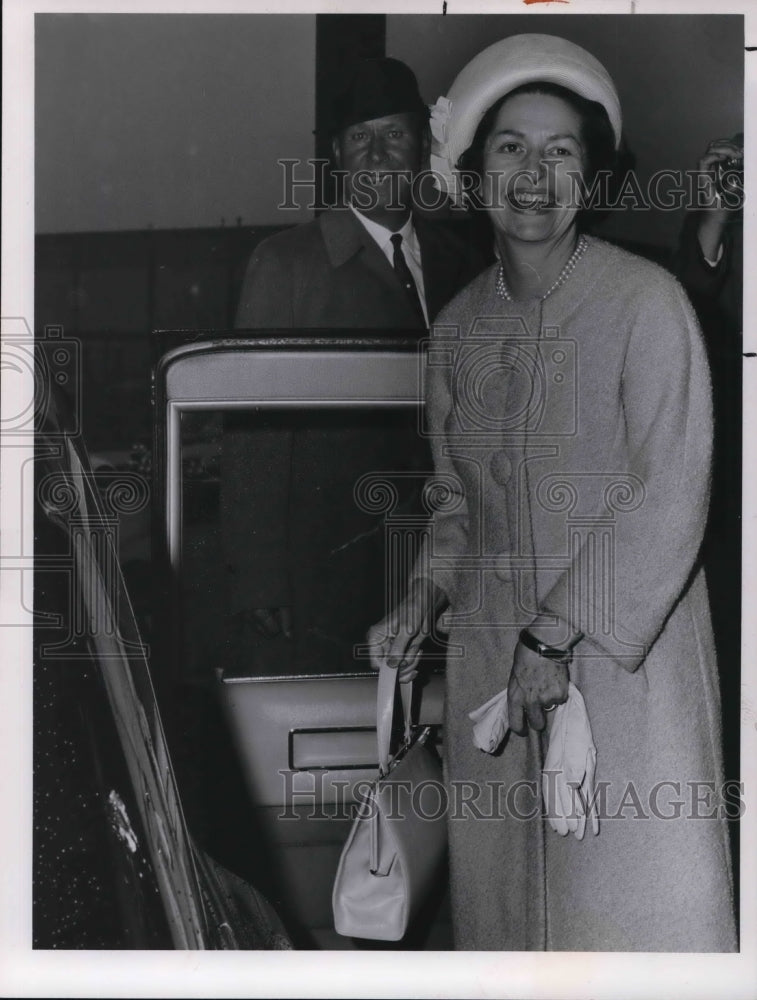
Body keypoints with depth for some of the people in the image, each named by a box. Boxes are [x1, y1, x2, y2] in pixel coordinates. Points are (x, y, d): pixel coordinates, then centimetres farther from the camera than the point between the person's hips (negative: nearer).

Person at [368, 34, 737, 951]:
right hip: (489, 658, 5)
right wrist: (424, 596, 2)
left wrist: (558, 633, -16)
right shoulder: (457, 326, 8)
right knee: (503, 892, 11)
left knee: (637, 893, -2)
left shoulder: (645, 302, -10)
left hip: (620, 656, -5)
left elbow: (670, 497, -14)